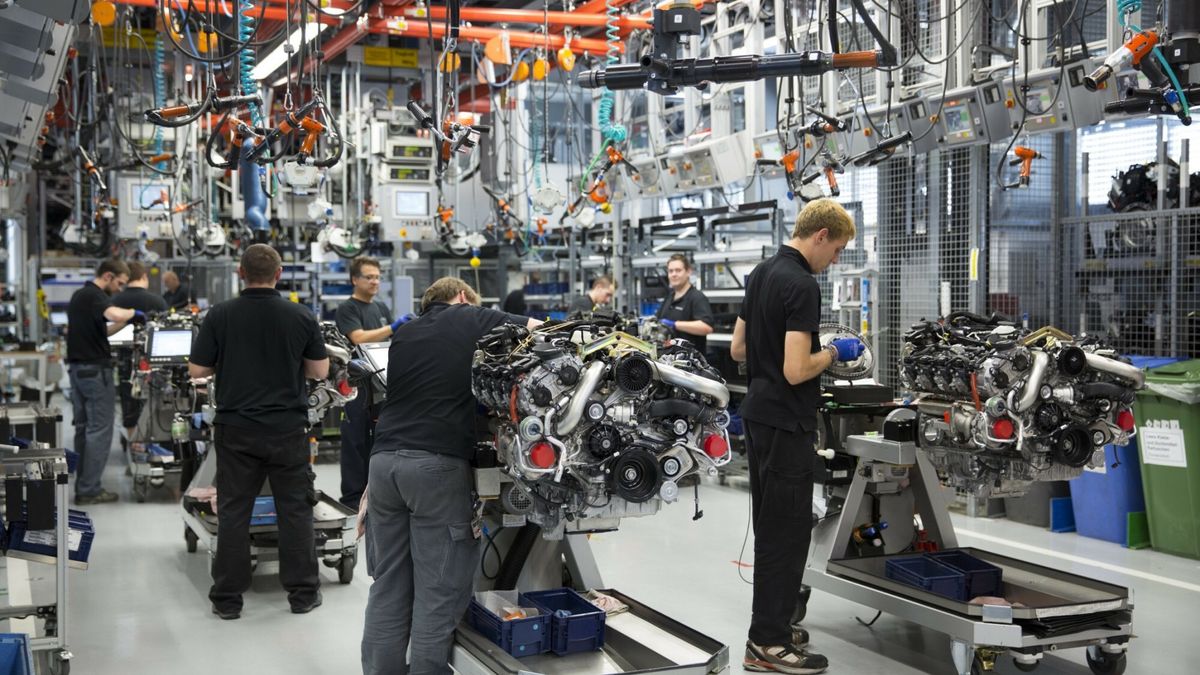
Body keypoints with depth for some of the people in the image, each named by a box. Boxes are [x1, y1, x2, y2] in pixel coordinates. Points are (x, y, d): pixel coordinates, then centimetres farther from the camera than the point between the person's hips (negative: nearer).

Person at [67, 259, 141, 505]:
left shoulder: (79, 295, 16)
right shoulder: (94, 295, -15)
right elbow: (115, 315, -36)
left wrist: (126, 322, 12)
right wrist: (133, 312, -16)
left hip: (77, 368, 10)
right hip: (95, 369, -10)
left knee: (84, 428, 13)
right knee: (99, 430, -5)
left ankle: (82, 485, 18)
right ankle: (89, 490, -4)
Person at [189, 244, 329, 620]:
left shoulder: (220, 316, -6)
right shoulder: (301, 317, -5)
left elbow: (197, 370, -2)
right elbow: (320, 370, 2)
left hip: (235, 429, 0)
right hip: (287, 428, 0)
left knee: (233, 512, 7)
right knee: (295, 509, 9)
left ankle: (228, 598, 12)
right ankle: (302, 592, 14)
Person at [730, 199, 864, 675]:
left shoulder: (761, 274, 10)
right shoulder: (802, 285, -20)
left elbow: (738, 349, 16)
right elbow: (796, 370, -25)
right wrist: (833, 353, -8)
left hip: (759, 416, 10)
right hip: (786, 424, -10)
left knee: (772, 527, 16)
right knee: (786, 532, -3)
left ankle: (770, 624, 24)